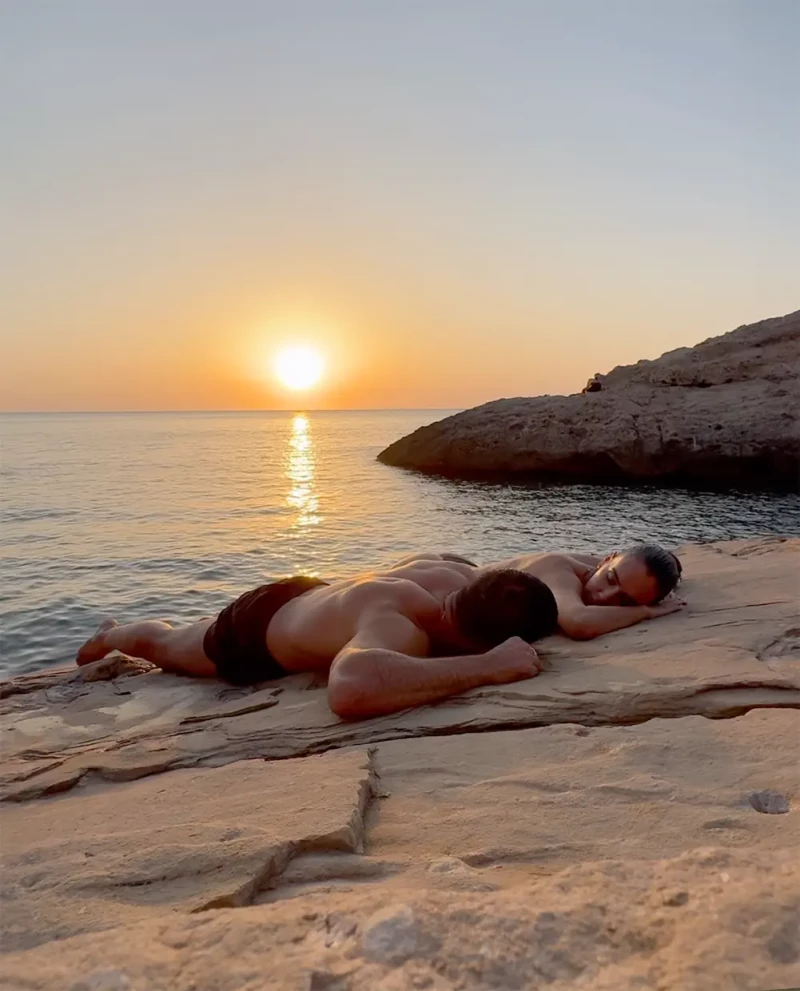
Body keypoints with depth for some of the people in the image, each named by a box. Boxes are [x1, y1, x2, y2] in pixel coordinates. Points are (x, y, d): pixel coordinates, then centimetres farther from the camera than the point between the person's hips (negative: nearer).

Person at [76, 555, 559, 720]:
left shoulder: (460, 573, -28)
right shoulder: (399, 627, -49)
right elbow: (350, 689, -74)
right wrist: (487, 666, -66)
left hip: (309, 595, 6)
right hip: (255, 634, -5)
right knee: (162, 643, 26)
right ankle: (113, 635, 61)